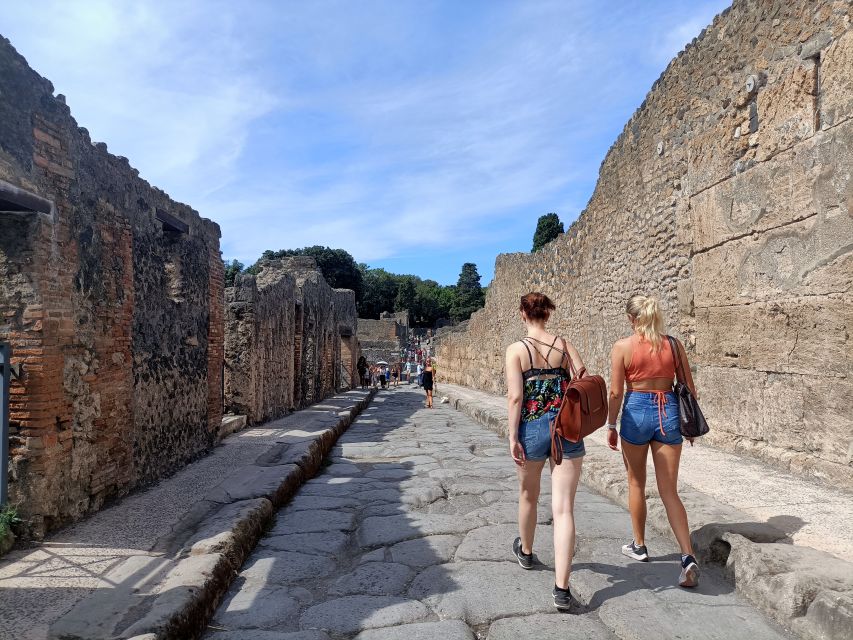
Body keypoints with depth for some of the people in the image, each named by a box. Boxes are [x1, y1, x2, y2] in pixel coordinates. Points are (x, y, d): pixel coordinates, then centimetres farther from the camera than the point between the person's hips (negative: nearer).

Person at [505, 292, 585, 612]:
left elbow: (515, 397, -11)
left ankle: (525, 551, 47)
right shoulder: (565, 344, 2)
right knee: (563, 508, 0)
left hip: (532, 429, -1)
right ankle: (561, 589, -4)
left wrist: (513, 437, -6)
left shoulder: (517, 349, -6)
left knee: (528, 495, 23)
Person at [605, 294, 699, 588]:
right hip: (668, 412, 3)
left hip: (636, 412, -2)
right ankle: (688, 557, -3)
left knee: (636, 483, 18)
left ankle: (639, 546, 32)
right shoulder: (673, 345, 1)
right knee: (669, 491, 8)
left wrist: (611, 426, 4)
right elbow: (689, 388, 6)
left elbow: (615, 392, -7)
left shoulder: (623, 346, -7)